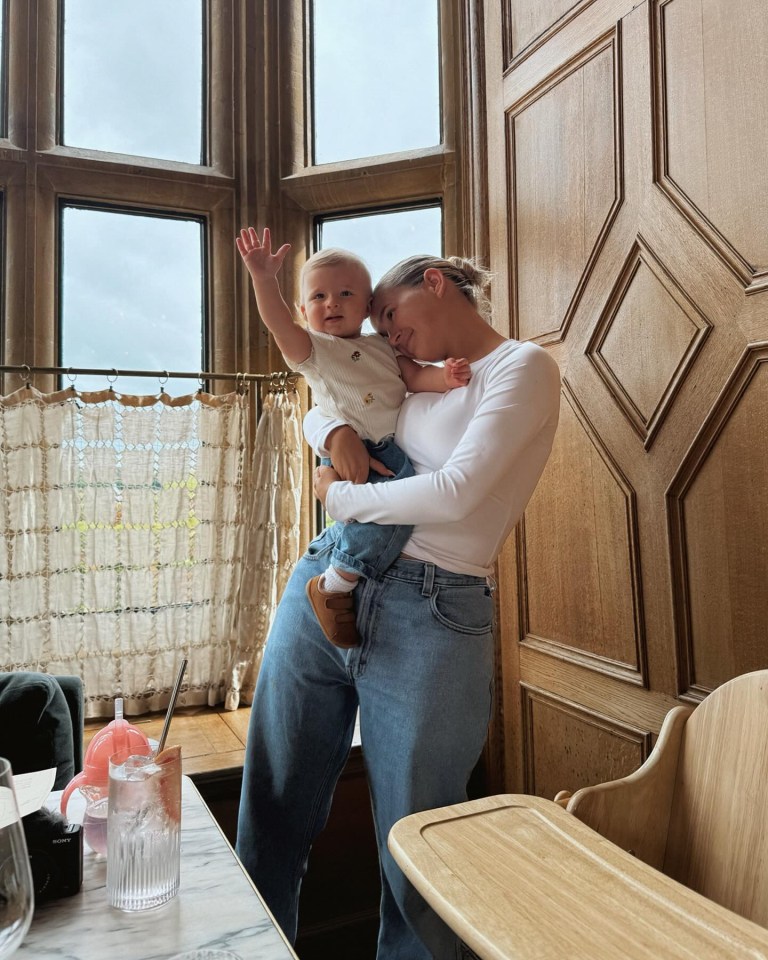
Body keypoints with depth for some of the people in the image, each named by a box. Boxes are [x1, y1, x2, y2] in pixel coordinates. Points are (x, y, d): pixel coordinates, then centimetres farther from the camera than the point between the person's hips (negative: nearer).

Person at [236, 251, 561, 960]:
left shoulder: (525, 367, -3)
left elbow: (456, 494, -16)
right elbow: (317, 413, 29)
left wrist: (340, 496, -3)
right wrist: (336, 430, 5)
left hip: (430, 622, -6)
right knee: (272, 815, 16)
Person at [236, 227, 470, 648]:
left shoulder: (382, 346, 21)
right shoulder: (312, 348, 4)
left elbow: (415, 377, 10)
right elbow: (278, 323, -14)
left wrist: (444, 377, -11)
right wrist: (264, 278, -29)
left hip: (401, 450, 7)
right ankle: (334, 586, -15)